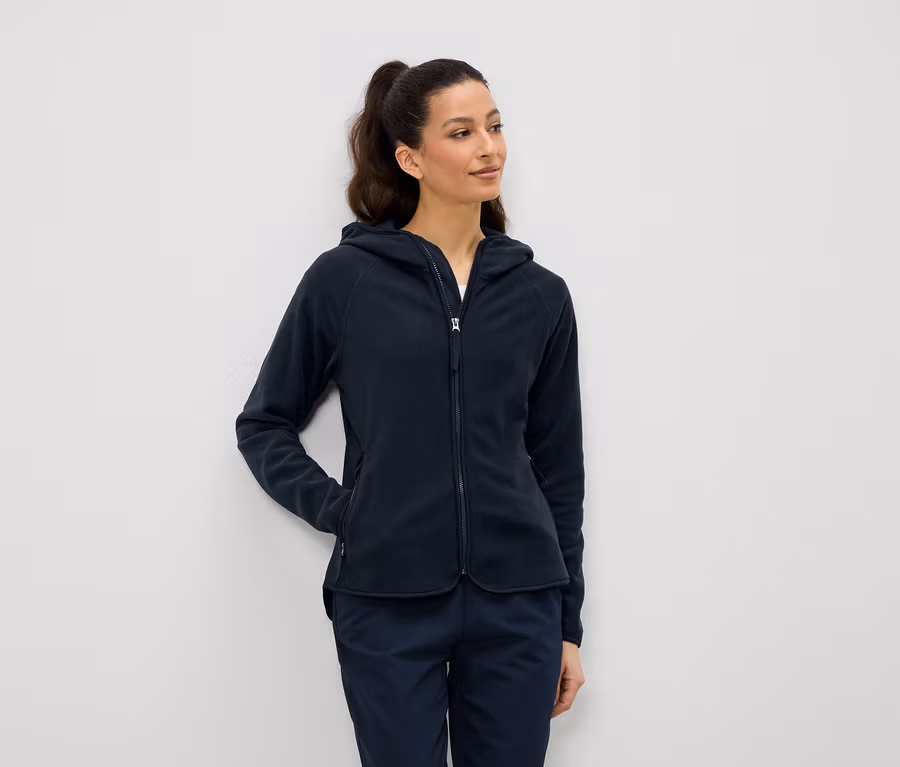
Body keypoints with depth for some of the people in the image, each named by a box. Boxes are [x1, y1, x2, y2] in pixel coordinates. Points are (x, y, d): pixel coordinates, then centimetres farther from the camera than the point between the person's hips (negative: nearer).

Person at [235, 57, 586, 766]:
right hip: (387, 606, -2)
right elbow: (265, 425, 8)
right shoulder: (343, 280, -1)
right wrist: (339, 511, -7)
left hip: (515, 603, 2)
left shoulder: (540, 295, 6)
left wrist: (568, 624, 10)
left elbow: (559, 467, 10)